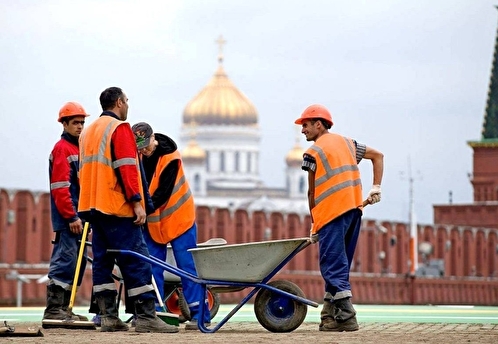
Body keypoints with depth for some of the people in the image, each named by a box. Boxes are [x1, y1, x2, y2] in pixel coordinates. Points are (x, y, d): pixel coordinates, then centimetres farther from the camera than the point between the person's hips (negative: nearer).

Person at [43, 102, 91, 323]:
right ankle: (53, 310, -12)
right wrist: (71, 217, -20)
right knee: (65, 261, -12)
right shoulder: (62, 149, -9)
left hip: (78, 217, 10)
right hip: (67, 219, -10)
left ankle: (63, 309, 15)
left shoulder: (78, 149, 20)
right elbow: (60, 187, -16)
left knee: (76, 264, 10)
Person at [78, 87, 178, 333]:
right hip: (117, 208, -9)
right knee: (136, 262, -9)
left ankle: (108, 317, 5)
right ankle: (146, 317, -13)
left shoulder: (88, 132, 20)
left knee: (102, 262, 8)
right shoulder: (120, 129, -8)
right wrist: (136, 202, -19)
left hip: (92, 207, 9)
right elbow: (126, 168, -17)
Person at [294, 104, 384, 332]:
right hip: (354, 210, 7)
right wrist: (376, 188, 14)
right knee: (338, 263, 13)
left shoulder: (313, 152, -2)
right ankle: (330, 315, 13)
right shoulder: (346, 143, 19)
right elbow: (378, 155, 22)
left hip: (331, 211, -7)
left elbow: (312, 192, 0)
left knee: (333, 266, -6)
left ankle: (346, 317, -14)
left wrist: (313, 224, 9)